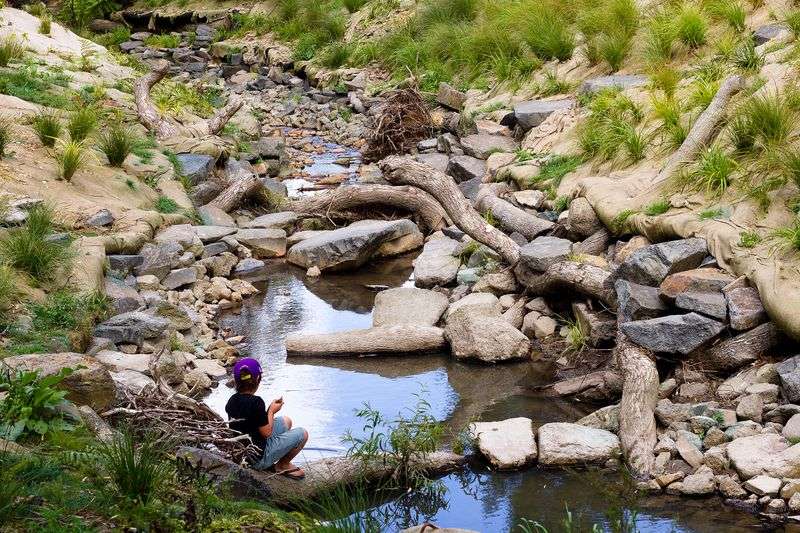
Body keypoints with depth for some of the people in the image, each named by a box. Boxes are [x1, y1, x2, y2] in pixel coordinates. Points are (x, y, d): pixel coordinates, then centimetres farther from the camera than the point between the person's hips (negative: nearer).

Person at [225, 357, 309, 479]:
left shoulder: (232, 401, -1)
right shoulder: (256, 402, -26)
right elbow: (266, 432, -19)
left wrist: (269, 410, 7)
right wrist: (271, 411, -4)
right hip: (258, 459, -8)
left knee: (286, 421, 23)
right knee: (302, 434, 2)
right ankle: (283, 465, 16)